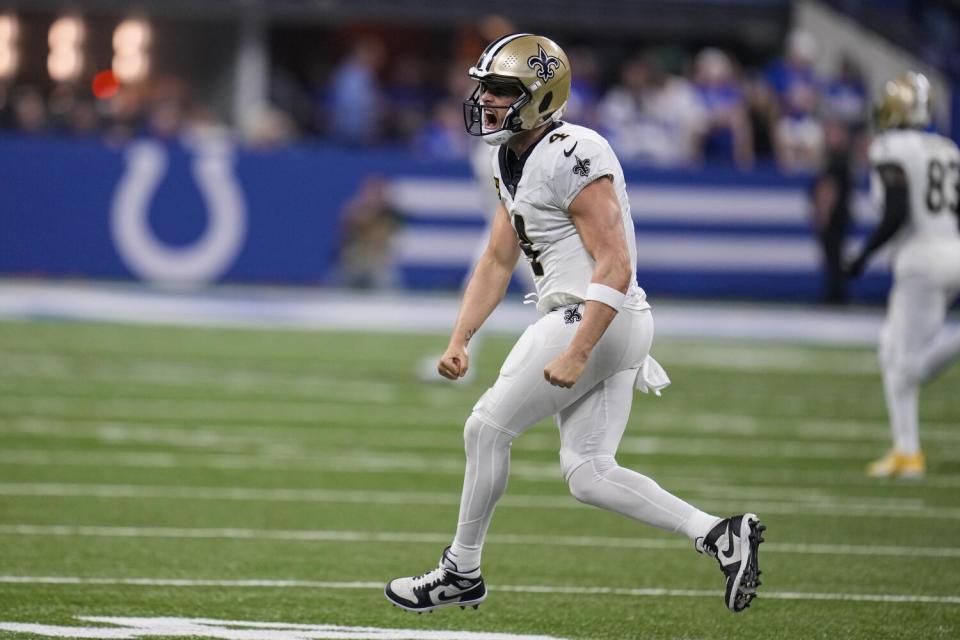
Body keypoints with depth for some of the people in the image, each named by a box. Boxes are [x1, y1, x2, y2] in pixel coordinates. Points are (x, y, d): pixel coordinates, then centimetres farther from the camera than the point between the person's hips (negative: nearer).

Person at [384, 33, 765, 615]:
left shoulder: (571, 158, -18)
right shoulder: (514, 165, 14)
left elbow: (615, 266, -22)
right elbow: (496, 263, 20)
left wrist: (575, 354, -25)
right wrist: (459, 342, 10)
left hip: (592, 320, -10)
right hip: (612, 329, 10)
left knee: (487, 429, 0)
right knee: (589, 475, 7)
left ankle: (462, 572, 13)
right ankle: (720, 534, 3)